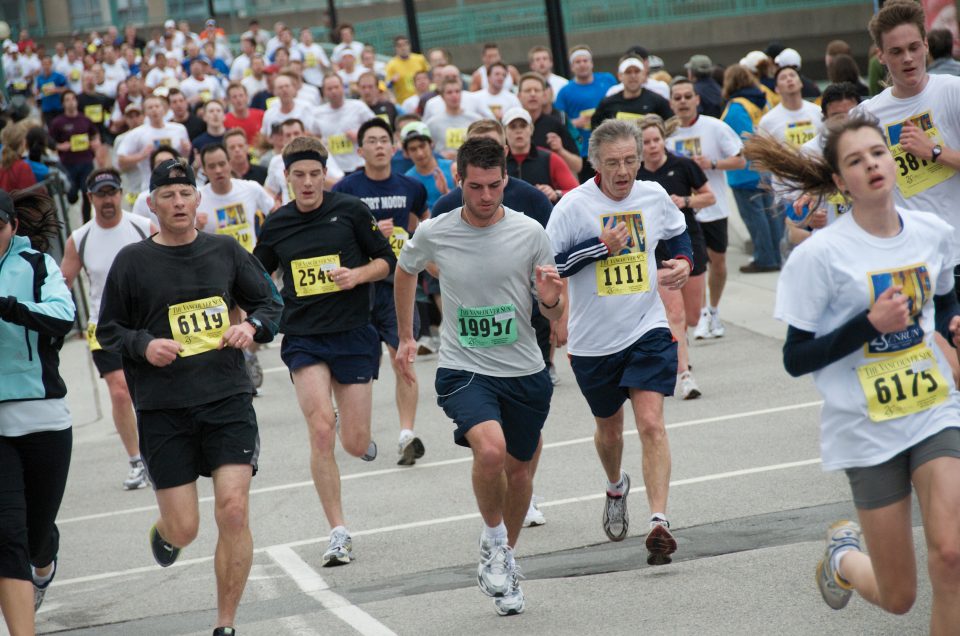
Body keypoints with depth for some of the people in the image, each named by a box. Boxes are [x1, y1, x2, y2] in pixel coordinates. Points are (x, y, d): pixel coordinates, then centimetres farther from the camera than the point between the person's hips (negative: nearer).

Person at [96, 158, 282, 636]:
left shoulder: (225, 251, 7)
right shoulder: (133, 261, 2)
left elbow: (269, 303, 16)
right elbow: (108, 332, 7)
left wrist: (252, 327, -5)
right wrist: (143, 345, -12)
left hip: (228, 399, 1)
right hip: (162, 408, -1)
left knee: (234, 512, -13)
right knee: (185, 530, -2)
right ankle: (164, 532, 39)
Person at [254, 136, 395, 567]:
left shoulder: (350, 211, -1)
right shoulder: (276, 225, 6)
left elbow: (387, 261, 6)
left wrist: (358, 275, -13)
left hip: (353, 334, -1)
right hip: (303, 338, 1)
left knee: (355, 445, -2)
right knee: (321, 430, -16)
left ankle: (363, 437, 39)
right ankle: (338, 532, -7)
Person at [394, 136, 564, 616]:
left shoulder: (530, 234, -6)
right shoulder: (434, 234, -7)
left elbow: (554, 314, 3)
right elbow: (405, 271, 17)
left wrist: (552, 301, -20)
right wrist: (406, 337, 20)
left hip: (524, 371, 2)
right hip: (463, 369, -2)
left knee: (519, 471, 13)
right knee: (491, 449, -28)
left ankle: (506, 558, 39)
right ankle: (493, 538, -2)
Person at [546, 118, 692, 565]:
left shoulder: (654, 196, -1)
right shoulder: (574, 205, -12)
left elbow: (677, 234, 20)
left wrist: (683, 261, -1)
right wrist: (600, 246, -21)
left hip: (648, 331, 0)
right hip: (593, 341, 0)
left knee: (651, 423, -16)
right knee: (609, 429, 19)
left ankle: (658, 522, -21)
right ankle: (616, 488, 50)